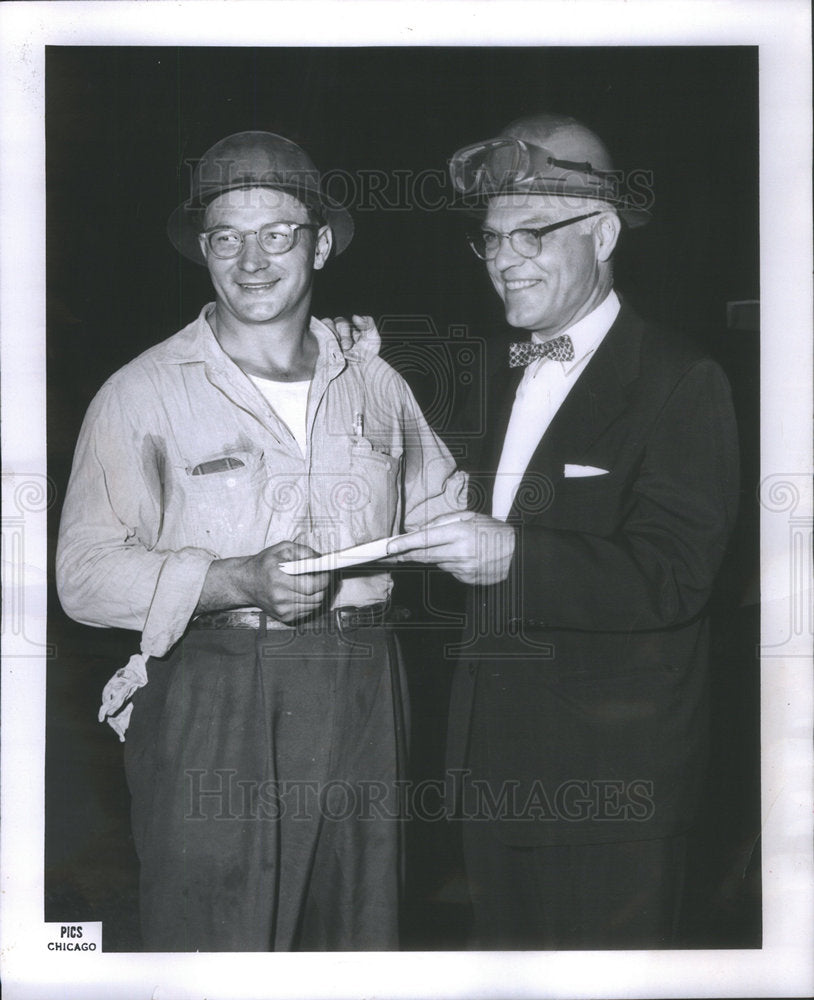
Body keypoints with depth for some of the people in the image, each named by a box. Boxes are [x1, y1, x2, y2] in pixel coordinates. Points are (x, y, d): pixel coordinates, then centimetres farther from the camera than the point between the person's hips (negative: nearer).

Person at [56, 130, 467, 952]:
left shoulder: (375, 386, 13)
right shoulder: (141, 394, -1)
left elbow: (444, 506, 25)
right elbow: (86, 572, -8)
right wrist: (239, 581, -19)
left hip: (362, 700, 4)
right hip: (211, 707, -4)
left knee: (360, 936, 10)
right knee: (214, 942, -2)